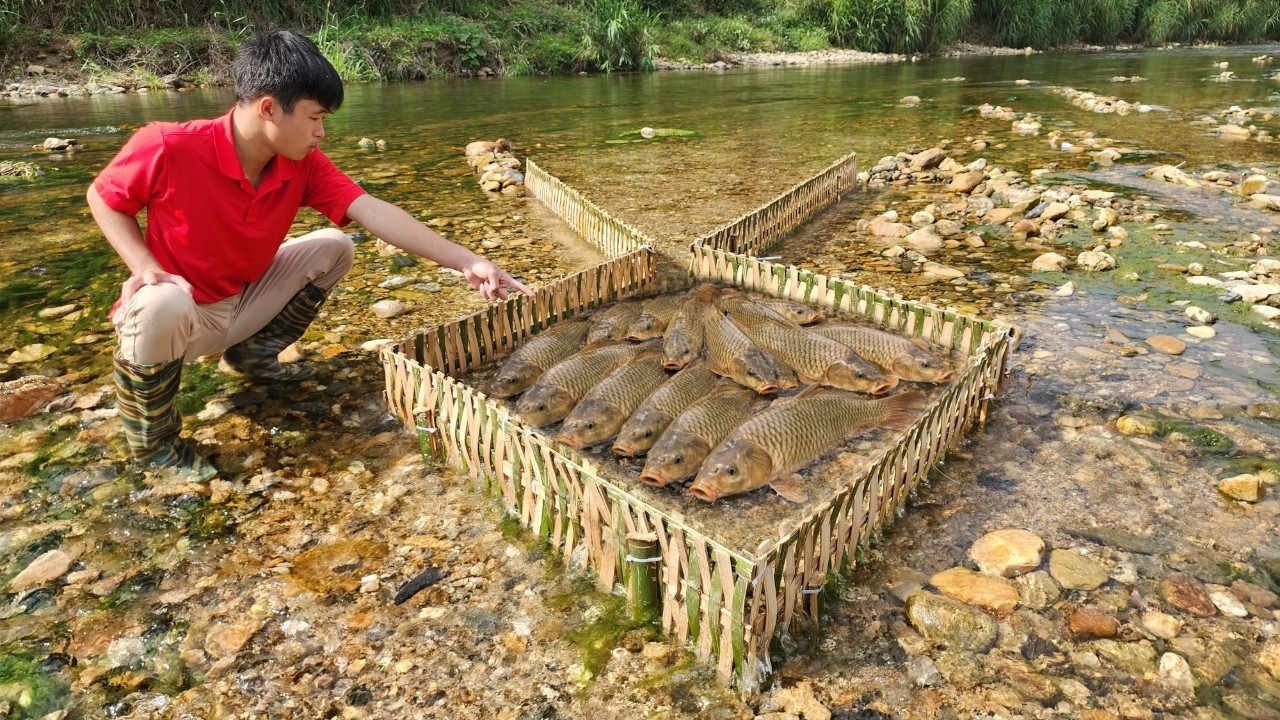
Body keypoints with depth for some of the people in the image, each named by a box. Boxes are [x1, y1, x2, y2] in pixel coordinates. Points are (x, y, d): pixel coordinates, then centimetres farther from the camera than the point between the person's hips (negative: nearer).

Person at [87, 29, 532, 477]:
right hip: (182, 310, -5)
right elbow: (103, 197, -8)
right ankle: (152, 442, -8)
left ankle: (252, 354, 14)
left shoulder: (304, 164, -13)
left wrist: (466, 262, -32)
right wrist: (147, 268, -25)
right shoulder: (169, 149, -26)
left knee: (334, 248, -4)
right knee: (160, 308, -40)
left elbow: (374, 212, -23)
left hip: (244, 301, 5)